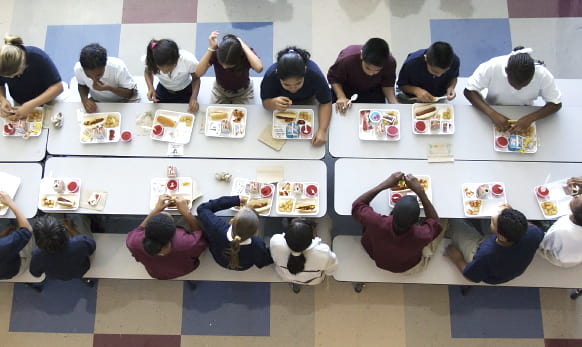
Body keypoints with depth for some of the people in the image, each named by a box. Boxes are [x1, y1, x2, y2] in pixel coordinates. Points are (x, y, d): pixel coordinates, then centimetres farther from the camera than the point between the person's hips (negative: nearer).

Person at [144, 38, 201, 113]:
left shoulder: (189, 60, -37)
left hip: (185, 92, -1)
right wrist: (150, 88, -26)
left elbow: (196, 78, -15)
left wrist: (194, 97, -32)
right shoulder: (150, 59, -32)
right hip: (162, 92, 1)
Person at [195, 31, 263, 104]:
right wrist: (211, 48, -41)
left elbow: (259, 68, -52)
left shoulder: (246, 54, -31)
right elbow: (198, 73, -37)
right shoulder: (216, 52, -28)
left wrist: (244, 47, -43)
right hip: (220, 92, 1)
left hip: (243, 94, -1)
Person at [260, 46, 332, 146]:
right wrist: (273, 103, -53)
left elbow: (326, 103, -30)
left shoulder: (315, 74, -41)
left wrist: (322, 130, -45)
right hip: (282, 98, 0)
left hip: (307, 100, 0)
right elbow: (265, 102, -27)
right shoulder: (270, 75, -40)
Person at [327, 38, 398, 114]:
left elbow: (387, 85, -12)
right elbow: (333, 77, -19)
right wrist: (341, 97, -35)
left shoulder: (390, 63, -31)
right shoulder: (347, 59, -39)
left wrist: (394, 103, -29)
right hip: (346, 90, -1)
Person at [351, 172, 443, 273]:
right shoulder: (422, 236, -43)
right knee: (441, 223, 9)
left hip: (379, 261, 1)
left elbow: (357, 204, -21)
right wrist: (420, 191, -27)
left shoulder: (376, 223, -43)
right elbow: (435, 222, -18)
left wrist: (384, 184, -27)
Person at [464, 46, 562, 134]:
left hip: (523, 118, 1)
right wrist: (492, 114, -34)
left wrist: (530, 118, -32)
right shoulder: (492, 67, -28)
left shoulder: (543, 75, -24)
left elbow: (556, 103, -14)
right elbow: (469, 90, -21)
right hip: (494, 114, -1)